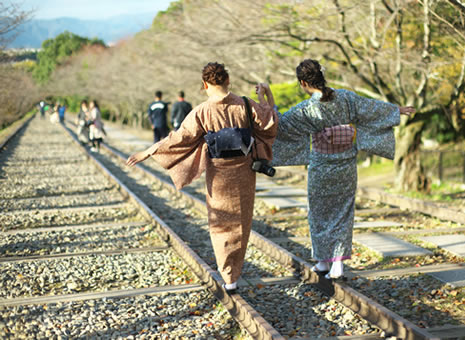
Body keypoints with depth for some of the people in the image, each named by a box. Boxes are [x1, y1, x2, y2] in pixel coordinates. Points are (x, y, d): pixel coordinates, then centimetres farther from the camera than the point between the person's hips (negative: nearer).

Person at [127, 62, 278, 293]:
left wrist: (147, 153, -7)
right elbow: (270, 122, 0)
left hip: (218, 174, -2)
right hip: (243, 172, 2)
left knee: (221, 224, 11)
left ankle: (229, 279, 11)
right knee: (241, 222, 17)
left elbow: (178, 138, -14)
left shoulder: (201, 113, -14)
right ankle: (234, 269, 28)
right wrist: (263, 100, 16)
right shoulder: (245, 106, -9)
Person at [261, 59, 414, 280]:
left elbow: (280, 124, -12)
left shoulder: (307, 110, -18)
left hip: (321, 167, -3)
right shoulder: (346, 98, -6)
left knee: (320, 213, 14)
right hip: (346, 165, 3)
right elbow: (374, 108, 6)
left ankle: (323, 262, 23)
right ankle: (338, 264, 7)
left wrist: (270, 99, -11)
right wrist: (397, 110, 21)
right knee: (342, 212, 11)